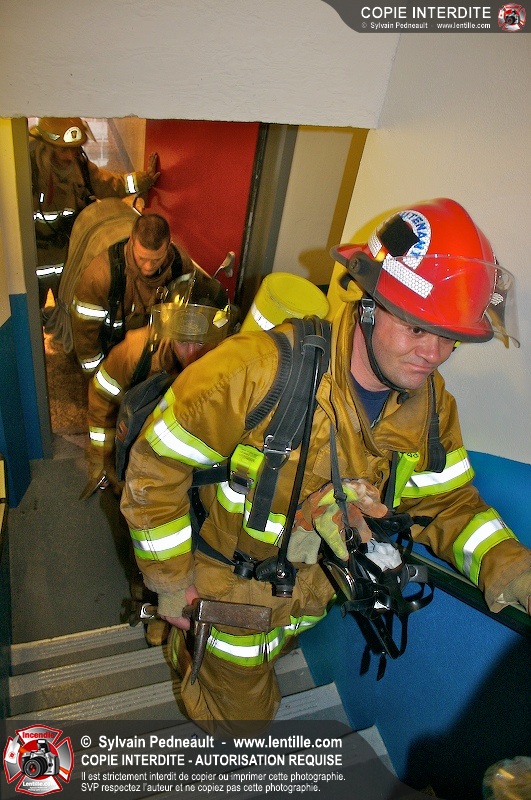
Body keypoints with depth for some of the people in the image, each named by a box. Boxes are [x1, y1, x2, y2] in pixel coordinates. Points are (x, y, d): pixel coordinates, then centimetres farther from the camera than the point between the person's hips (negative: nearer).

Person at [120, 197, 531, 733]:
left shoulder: (431, 403, -16)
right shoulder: (256, 371, -35)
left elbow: (446, 501, -4)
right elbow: (156, 466, -24)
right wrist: (171, 582, -14)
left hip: (311, 594, 5)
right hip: (231, 590, -4)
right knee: (240, 712, 22)